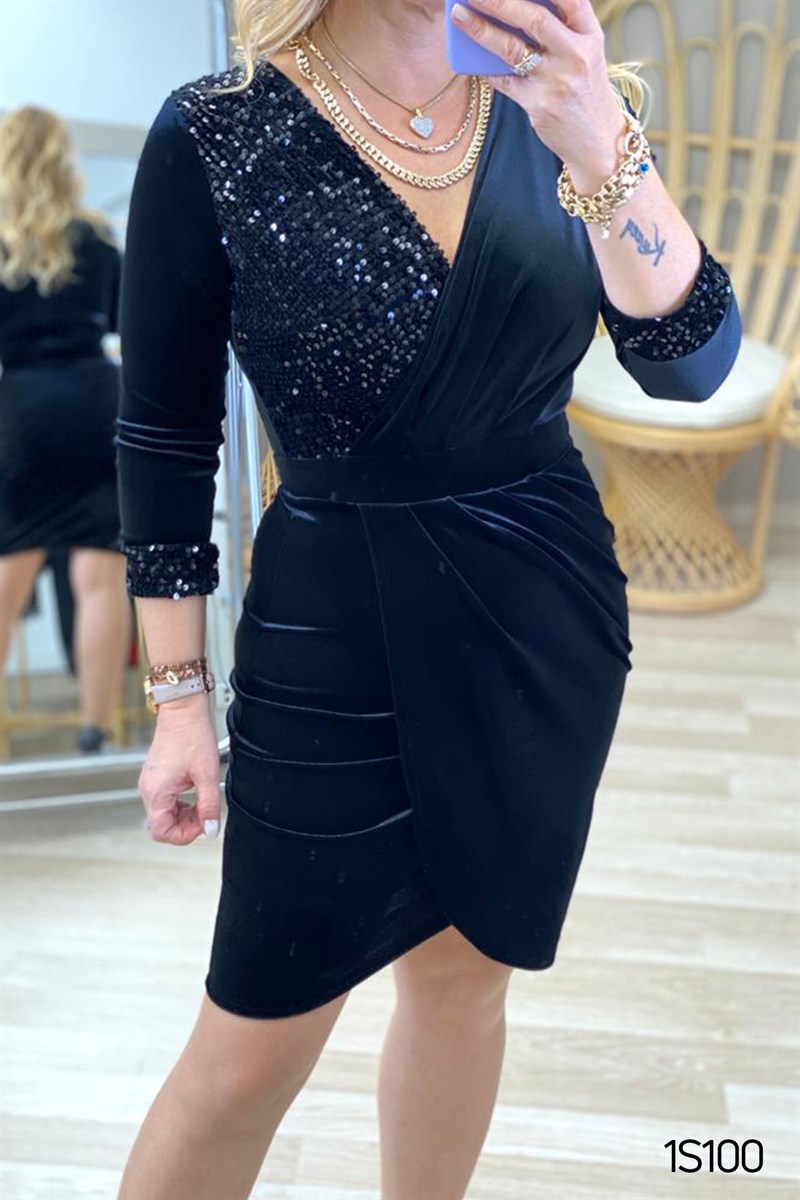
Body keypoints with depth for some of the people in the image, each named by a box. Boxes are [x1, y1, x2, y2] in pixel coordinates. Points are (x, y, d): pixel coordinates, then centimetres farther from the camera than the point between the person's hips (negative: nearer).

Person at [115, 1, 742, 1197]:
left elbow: (690, 363, -7)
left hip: (551, 615, 4)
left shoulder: (539, 113, 2)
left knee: (465, 969, 17)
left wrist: (606, 149, -22)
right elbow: (166, 436, -5)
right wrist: (179, 696, -4)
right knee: (256, 1042, 4)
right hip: (337, 624, -3)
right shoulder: (213, 134, -8)